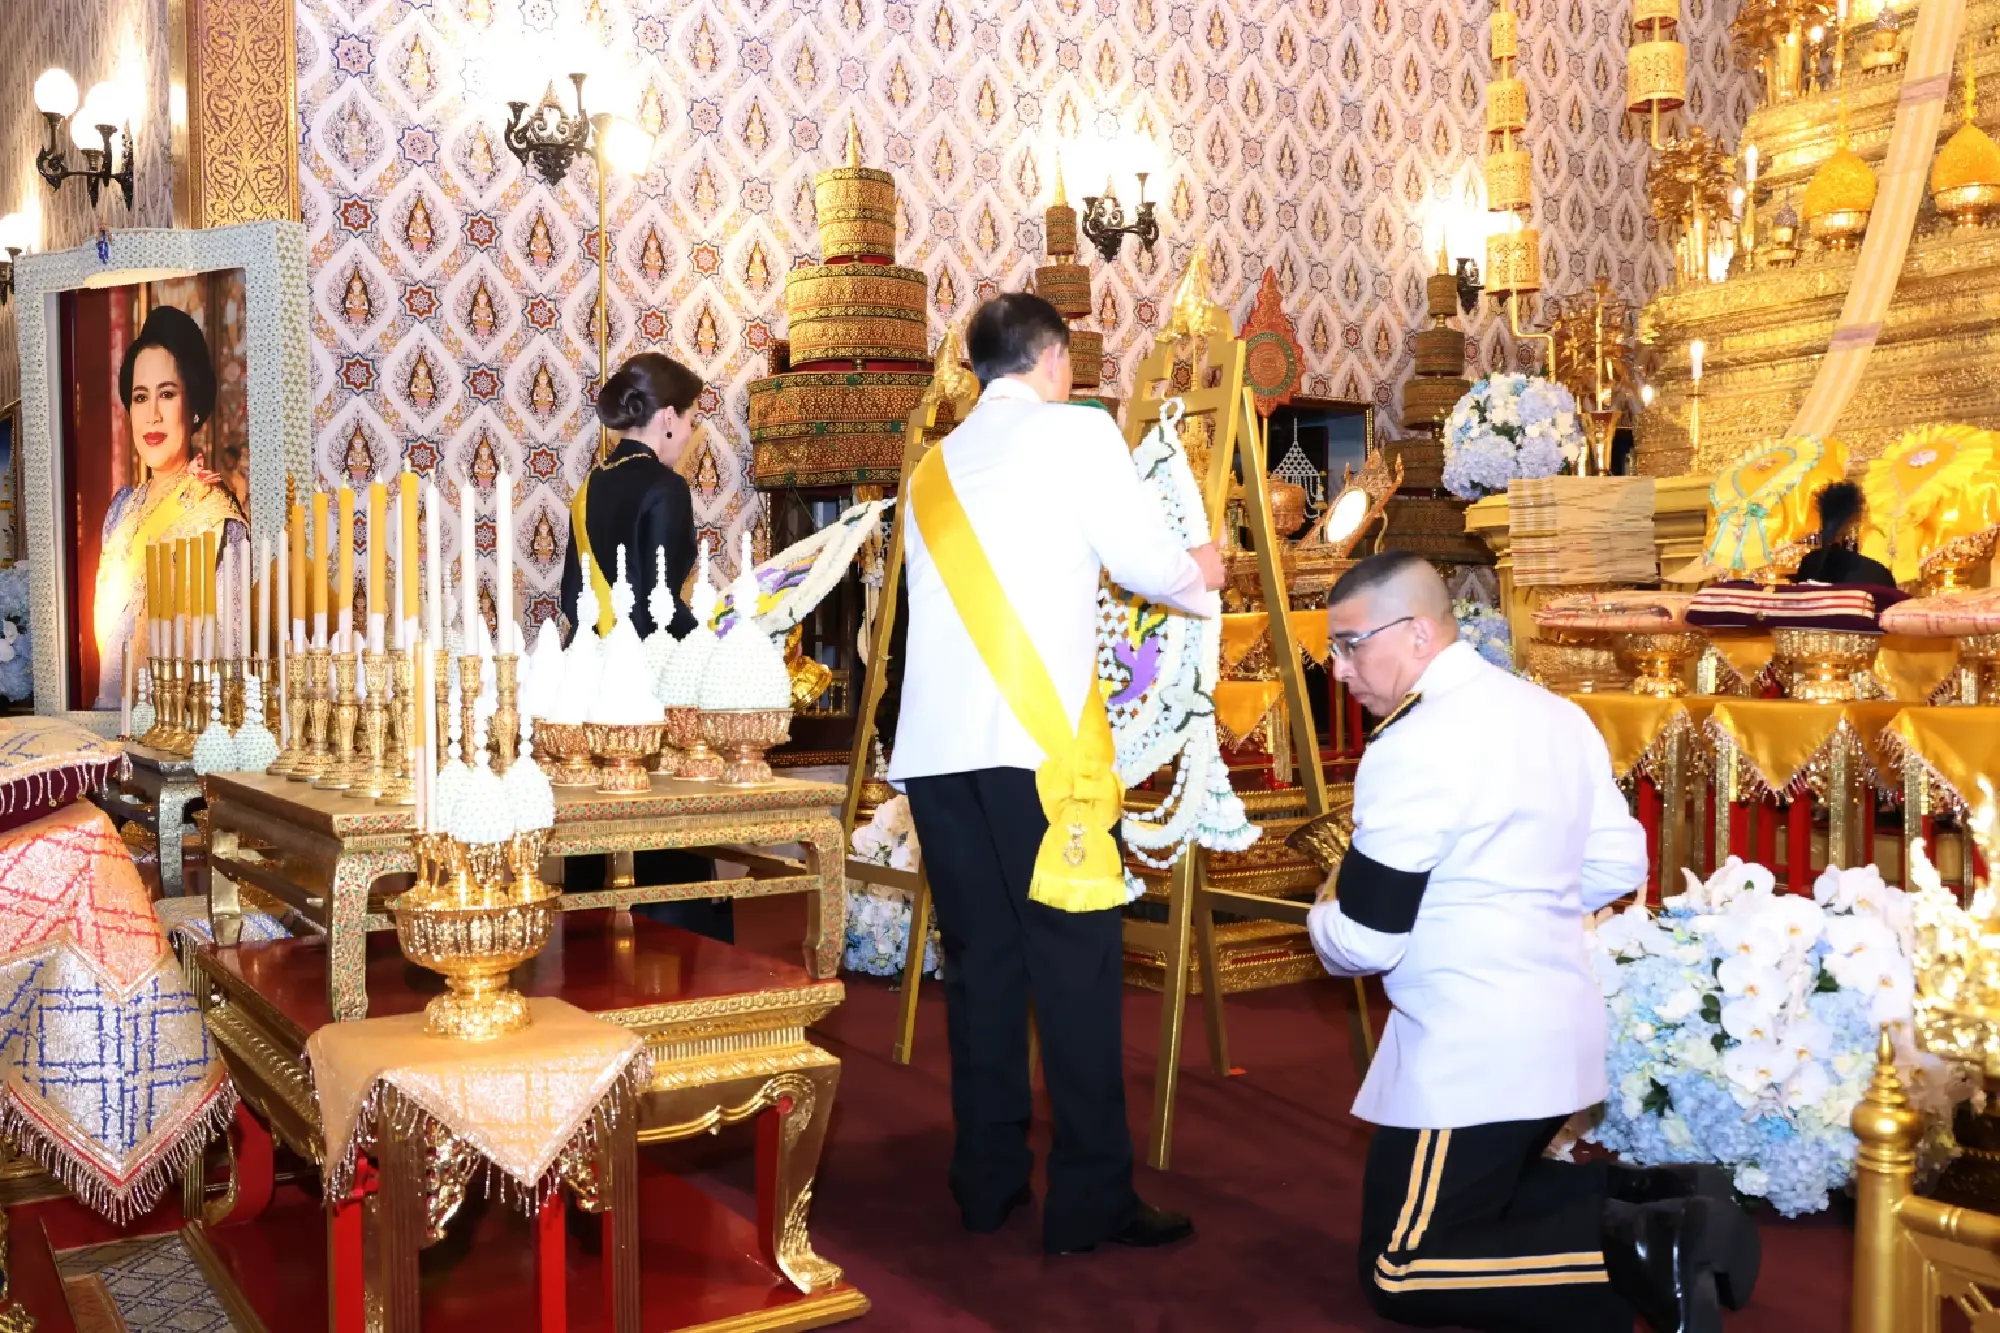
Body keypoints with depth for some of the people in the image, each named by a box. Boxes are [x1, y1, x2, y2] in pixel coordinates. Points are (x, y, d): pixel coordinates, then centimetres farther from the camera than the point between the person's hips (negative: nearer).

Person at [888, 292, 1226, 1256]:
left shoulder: (934, 469, 21)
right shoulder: (1074, 431, 4)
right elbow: (1147, 561, 2)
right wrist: (1201, 577, 24)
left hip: (935, 742, 6)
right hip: (1034, 738, -6)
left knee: (979, 959, 12)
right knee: (1075, 960, -1)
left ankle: (987, 1179, 19)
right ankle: (1091, 1201, 4)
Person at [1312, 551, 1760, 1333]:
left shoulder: (1410, 744, -20)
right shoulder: (1555, 713, 7)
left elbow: (1365, 942, -17)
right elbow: (1618, 866, 14)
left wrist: (1325, 917, 5)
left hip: (1471, 1052, -9)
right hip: (1561, 1026, 9)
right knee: (1485, 1200, 26)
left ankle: (1642, 1254, -14)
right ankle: (1665, 1201, 9)